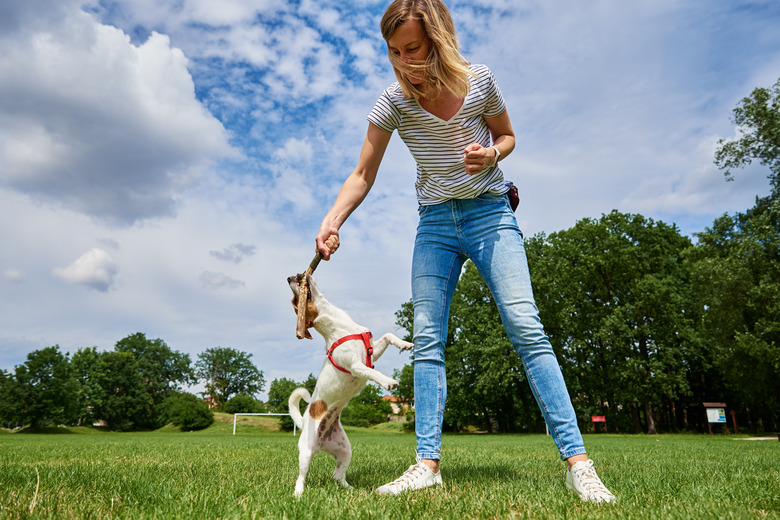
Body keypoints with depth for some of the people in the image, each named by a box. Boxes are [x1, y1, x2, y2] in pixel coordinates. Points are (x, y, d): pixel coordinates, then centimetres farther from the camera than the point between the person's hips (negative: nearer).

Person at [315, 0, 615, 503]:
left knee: (526, 327, -15)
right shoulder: (394, 101, -4)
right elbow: (363, 176, -3)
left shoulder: (479, 80, -6)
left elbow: (507, 135, 9)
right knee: (426, 340, -7)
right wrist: (333, 220, -20)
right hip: (435, 222, 2)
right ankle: (428, 463, -2)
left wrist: (490, 153, -14)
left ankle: (577, 462, -10)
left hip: (490, 213, -2)